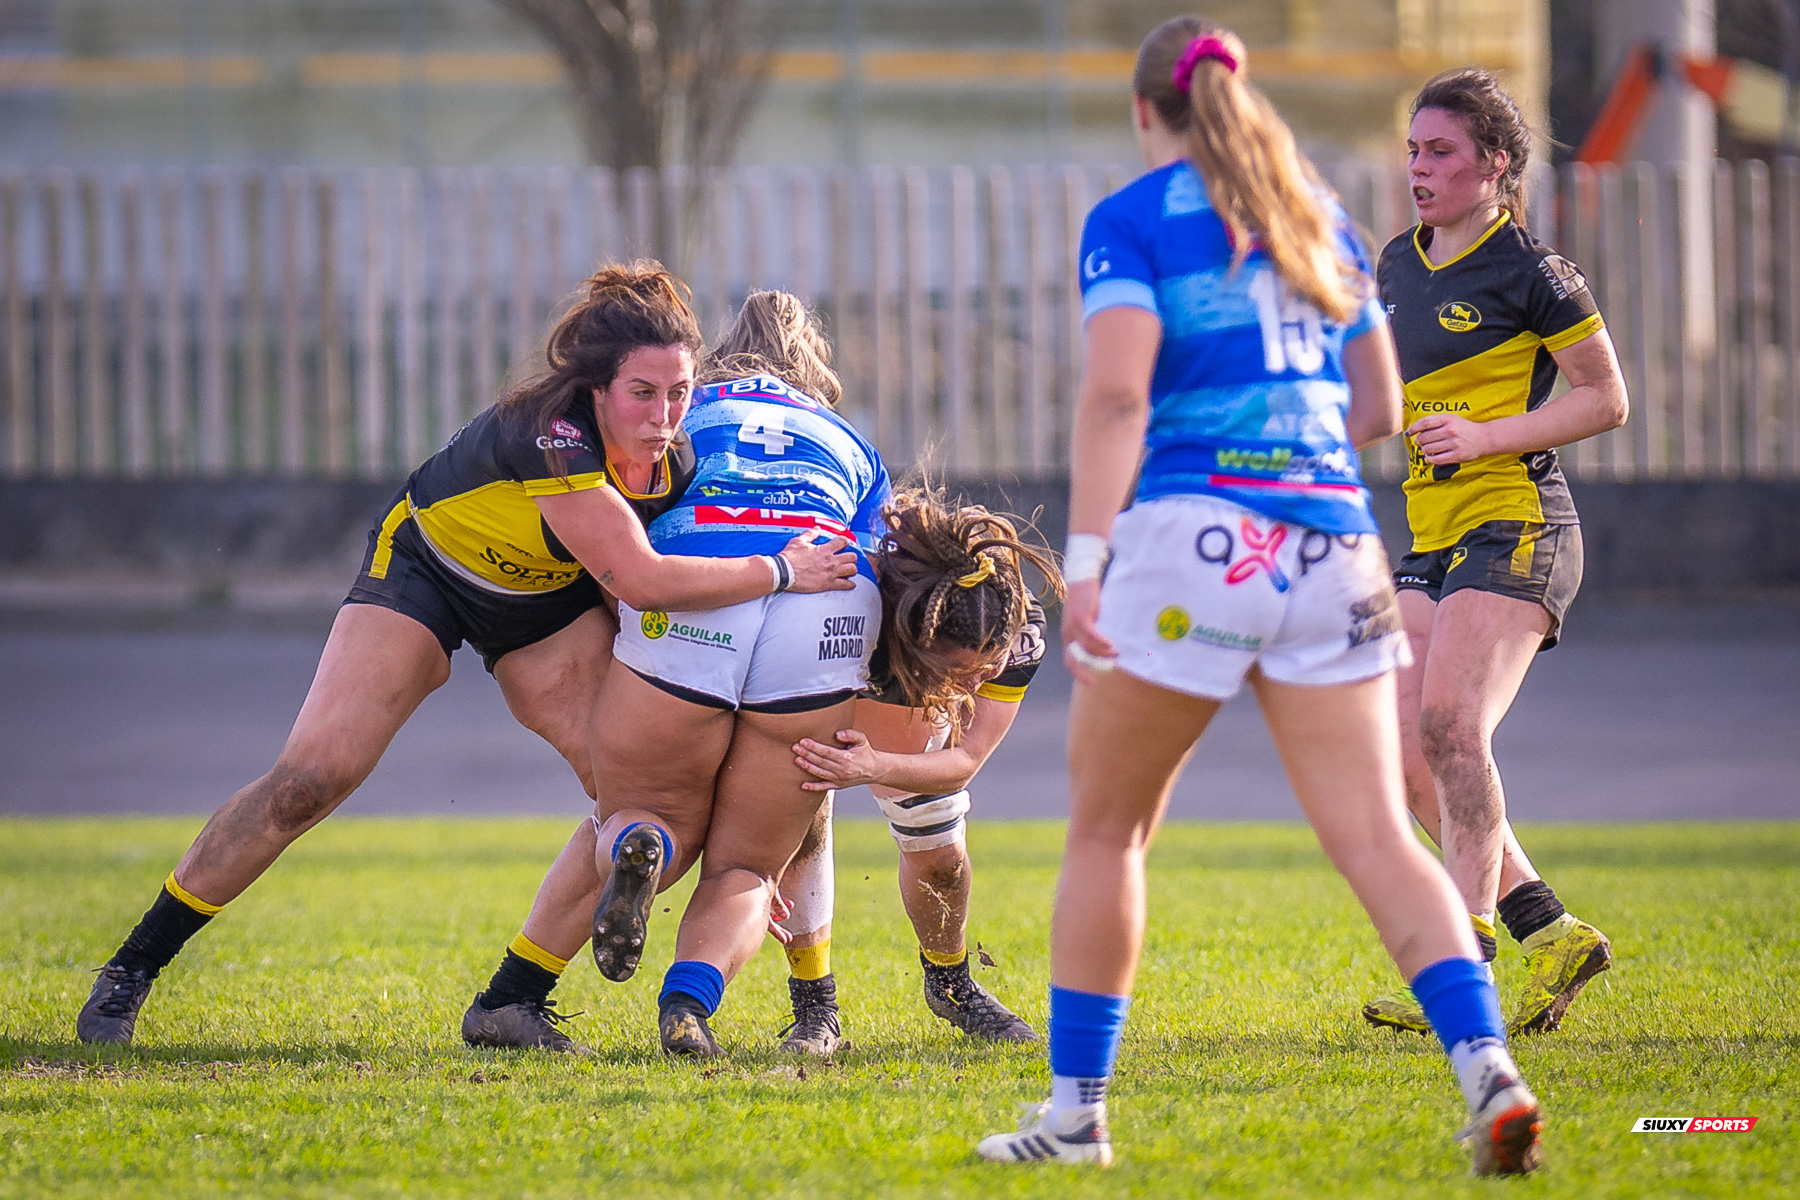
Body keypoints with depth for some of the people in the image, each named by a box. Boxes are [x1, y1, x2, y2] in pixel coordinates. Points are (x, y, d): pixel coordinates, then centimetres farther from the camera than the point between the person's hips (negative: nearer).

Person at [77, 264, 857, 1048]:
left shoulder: (677, 465, -18)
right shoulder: (550, 432, -39)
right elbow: (639, 579, -45)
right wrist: (779, 572, -39)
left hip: (549, 602, 6)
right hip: (426, 565, -6)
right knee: (308, 783, -16)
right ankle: (130, 972, -4)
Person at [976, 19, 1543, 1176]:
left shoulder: (1132, 220, 2)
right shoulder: (1319, 221, 18)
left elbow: (1116, 396, -12)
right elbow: (1379, 409, 22)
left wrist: (1084, 561, -17)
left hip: (1194, 533, -4)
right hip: (1331, 546, 4)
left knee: (1108, 831, 10)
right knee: (1377, 839, -2)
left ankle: (1076, 1111, 14)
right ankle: (1490, 1070, -21)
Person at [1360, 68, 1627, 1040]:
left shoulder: (1528, 271, -8)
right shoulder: (1399, 266, 14)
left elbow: (1606, 399, -6)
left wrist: (1484, 436, -15)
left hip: (1516, 528, -8)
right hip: (1434, 542, 8)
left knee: (1451, 725, -21)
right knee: (1405, 760, -3)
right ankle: (1550, 932, 7)